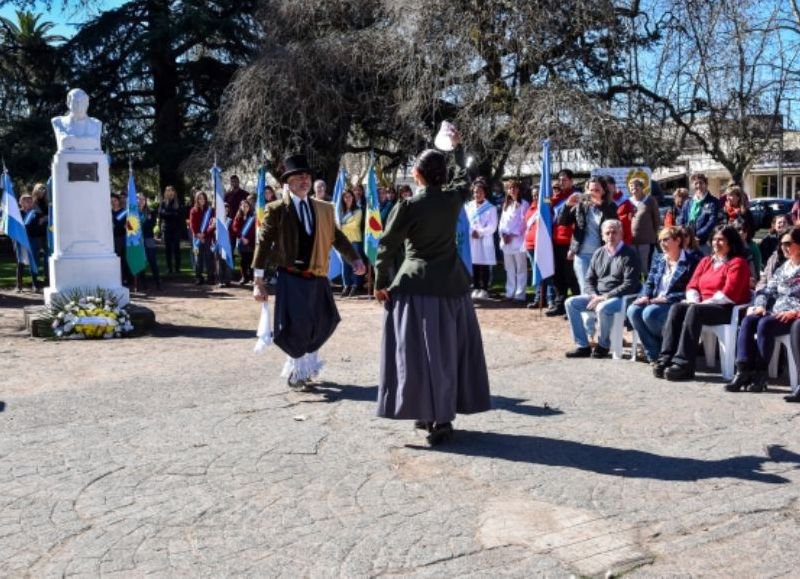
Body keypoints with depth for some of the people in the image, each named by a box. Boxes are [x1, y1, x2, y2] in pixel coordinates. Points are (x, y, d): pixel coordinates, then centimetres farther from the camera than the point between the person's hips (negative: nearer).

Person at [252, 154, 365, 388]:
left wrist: (354, 259, -3)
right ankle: (296, 367, 21)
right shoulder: (276, 209, -5)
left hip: (317, 277, 5)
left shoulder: (324, 208, 7)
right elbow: (263, 244, -6)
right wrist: (259, 281, -9)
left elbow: (337, 237, 11)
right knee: (294, 326, -1)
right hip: (291, 277, -4)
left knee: (324, 322, 10)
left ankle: (306, 359, 33)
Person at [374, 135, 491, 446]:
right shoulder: (454, 198, 1)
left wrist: (381, 282, 4)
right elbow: (463, 176, 24)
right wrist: (457, 147, 39)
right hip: (452, 284, 4)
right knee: (450, 349, 13)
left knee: (421, 352, 1)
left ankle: (433, 416, 2)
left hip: (416, 287, -4)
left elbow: (387, 247, -7)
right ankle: (442, 414, 20)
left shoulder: (407, 206, -10)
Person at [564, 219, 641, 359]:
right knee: (571, 303, -9)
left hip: (620, 298, -7)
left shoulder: (629, 254, -6)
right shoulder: (599, 253, 13)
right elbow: (589, 279, 15)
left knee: (603, 308, -37)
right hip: (597, 296, 7)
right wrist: (593, 295, -7)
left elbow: (630, 285, -15)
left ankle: (603, 346, -12)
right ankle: (582, 346, -7)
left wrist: (605, 297, -20)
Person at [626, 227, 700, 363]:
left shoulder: (691, 261, -2)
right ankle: (653, 353, -16)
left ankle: (661, 354, -12)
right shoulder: (658, 259, 20)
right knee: (633, 310, -24)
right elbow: (649, 283, 17)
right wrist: (645, 296, -5)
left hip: (675, 305, -6)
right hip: (655, 302, 6)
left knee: (649, 312, -34)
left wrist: (666, 298, -18)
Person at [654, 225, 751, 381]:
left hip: (727, 309, -7)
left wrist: (700, 304, -16)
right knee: (676, 308, -21)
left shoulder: (738, 263, -2)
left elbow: (728, 294, -13)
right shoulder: (706, 261, 22)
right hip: (703, 305, 7)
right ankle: (666, 359, -31)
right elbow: (692, 285, 15)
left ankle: (684, 364, -38)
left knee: (694, 311, -34)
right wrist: (693, 301, -7)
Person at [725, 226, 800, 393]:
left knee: (765, 324, -33)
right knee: (748, 321, -23)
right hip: (775, 314, 6)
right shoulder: (782, 268, 23)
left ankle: (760, 374, -26)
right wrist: (760, 305, -2)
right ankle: (743, 371, -32)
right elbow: (768, 290, 19)